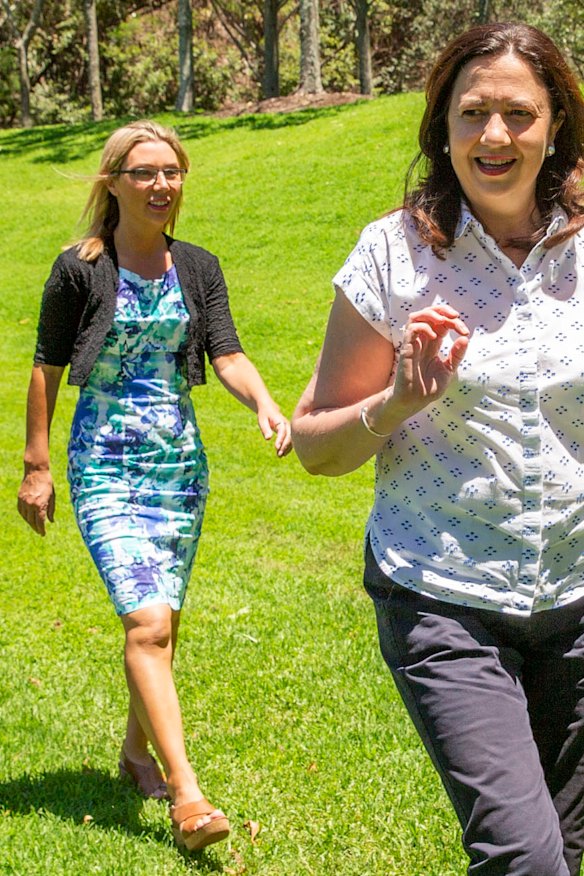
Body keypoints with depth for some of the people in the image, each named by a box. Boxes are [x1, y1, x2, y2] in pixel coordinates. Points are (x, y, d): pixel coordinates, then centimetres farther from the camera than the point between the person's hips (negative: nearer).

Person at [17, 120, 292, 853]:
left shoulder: (198, 269, 6)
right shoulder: (80, 270, -6)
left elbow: (226, 354, -2)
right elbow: (47, 368, 0)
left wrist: (263, 402, -23)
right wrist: (36, 465, 0)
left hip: (180, 461, 5)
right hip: (106, 464, -4)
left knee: (160, 622, 13)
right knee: (147, 622, -16)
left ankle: (137, 750, 36)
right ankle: (186, 797, -16)